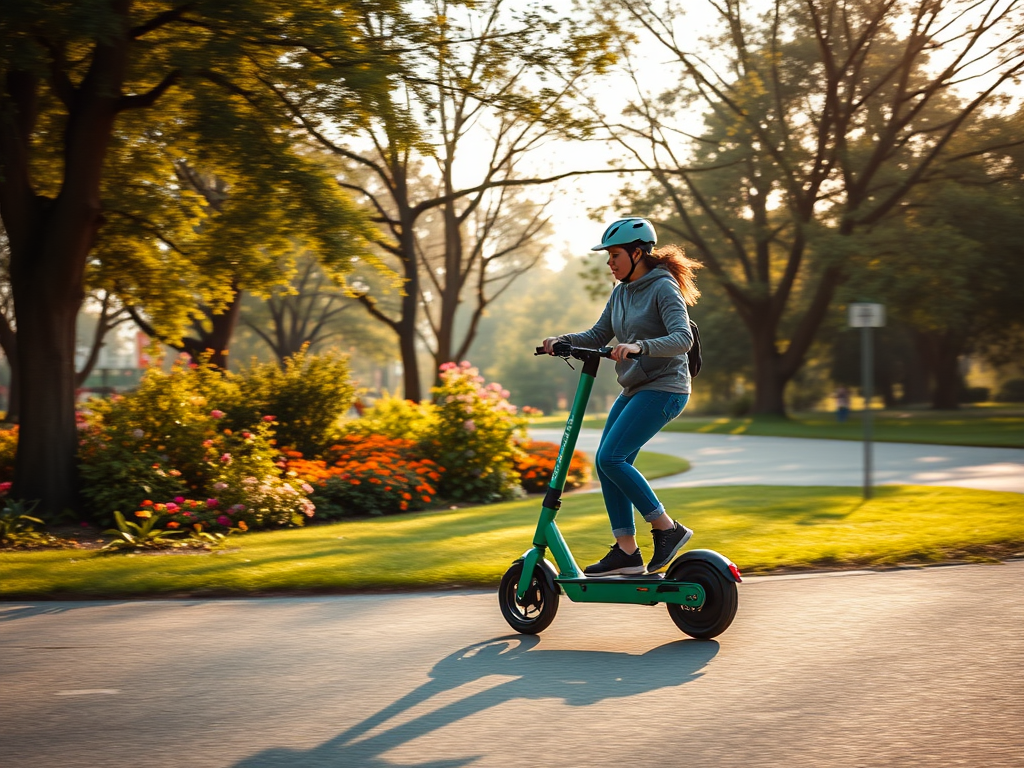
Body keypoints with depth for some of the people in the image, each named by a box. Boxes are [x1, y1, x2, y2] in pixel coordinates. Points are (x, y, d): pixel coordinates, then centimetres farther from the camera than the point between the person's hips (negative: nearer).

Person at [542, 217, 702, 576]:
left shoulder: (663, 288, -13)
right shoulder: (621, 293, 12)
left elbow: (682, 338, -25)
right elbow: (598, 336, 16)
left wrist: (639, 346, -40)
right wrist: (562, 340, -2)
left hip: (664, 388, -9)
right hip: (634, 390, 9)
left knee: (610, 457, -18)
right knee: (607, 463, 1)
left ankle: (667, 528, -7)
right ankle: (626, 551, 6)